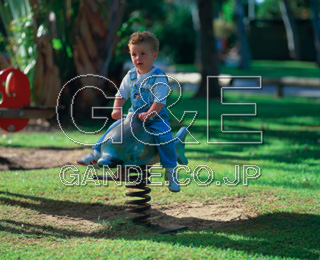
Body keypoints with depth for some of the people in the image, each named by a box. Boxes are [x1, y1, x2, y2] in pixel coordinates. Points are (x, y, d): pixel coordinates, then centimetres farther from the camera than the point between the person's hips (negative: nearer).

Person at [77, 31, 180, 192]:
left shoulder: (159, 77, -14)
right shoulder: (131, 76, 4)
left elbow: (160, 101, -21)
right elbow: (121, 95, 8)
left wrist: (148, 114, -33)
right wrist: (116, 109, -10)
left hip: (156, 117, -6)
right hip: (134, 115, 6)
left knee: (164, 137, -26)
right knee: (114, 127, -4)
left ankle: (170, 171, -15)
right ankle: (97, 152, 9)